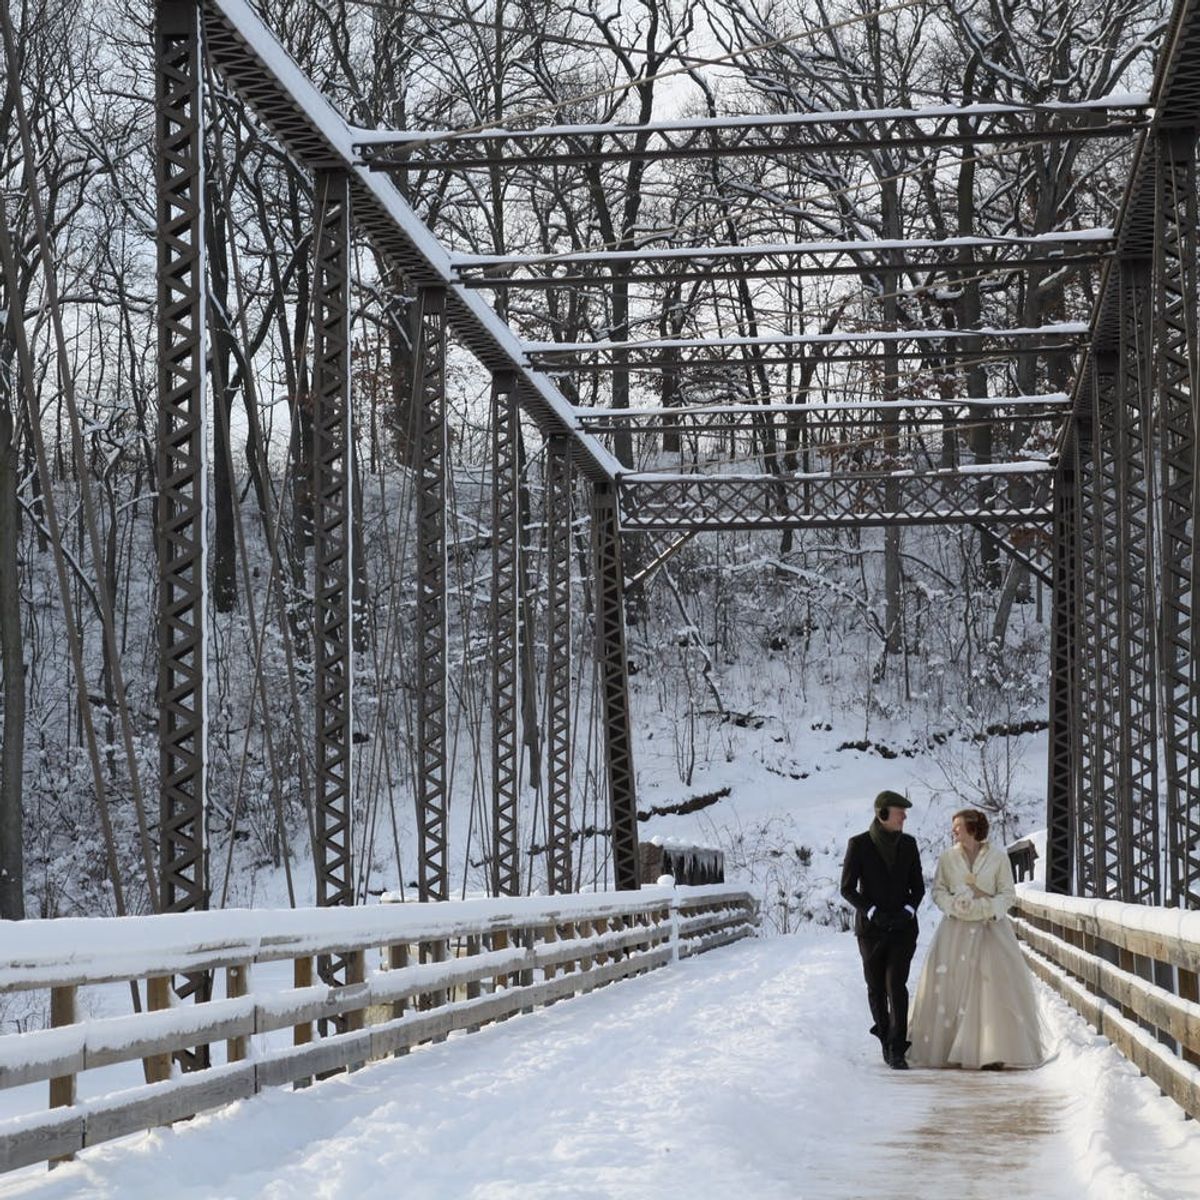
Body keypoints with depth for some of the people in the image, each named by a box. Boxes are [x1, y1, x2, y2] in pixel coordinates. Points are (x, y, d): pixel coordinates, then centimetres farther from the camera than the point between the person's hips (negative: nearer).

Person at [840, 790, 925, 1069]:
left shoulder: (908, 844, 2)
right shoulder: (859, 845, -6)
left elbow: (918, 887, 7)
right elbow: (847, 889, -5)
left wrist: (908, 911, -11)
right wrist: (873, 912, -18)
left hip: (902, 928, 0)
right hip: (871, 928, 0)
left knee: (896, 984, -13)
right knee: (876, 987, 9)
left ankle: (897, 1049, -13)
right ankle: (885, 1038, 30)